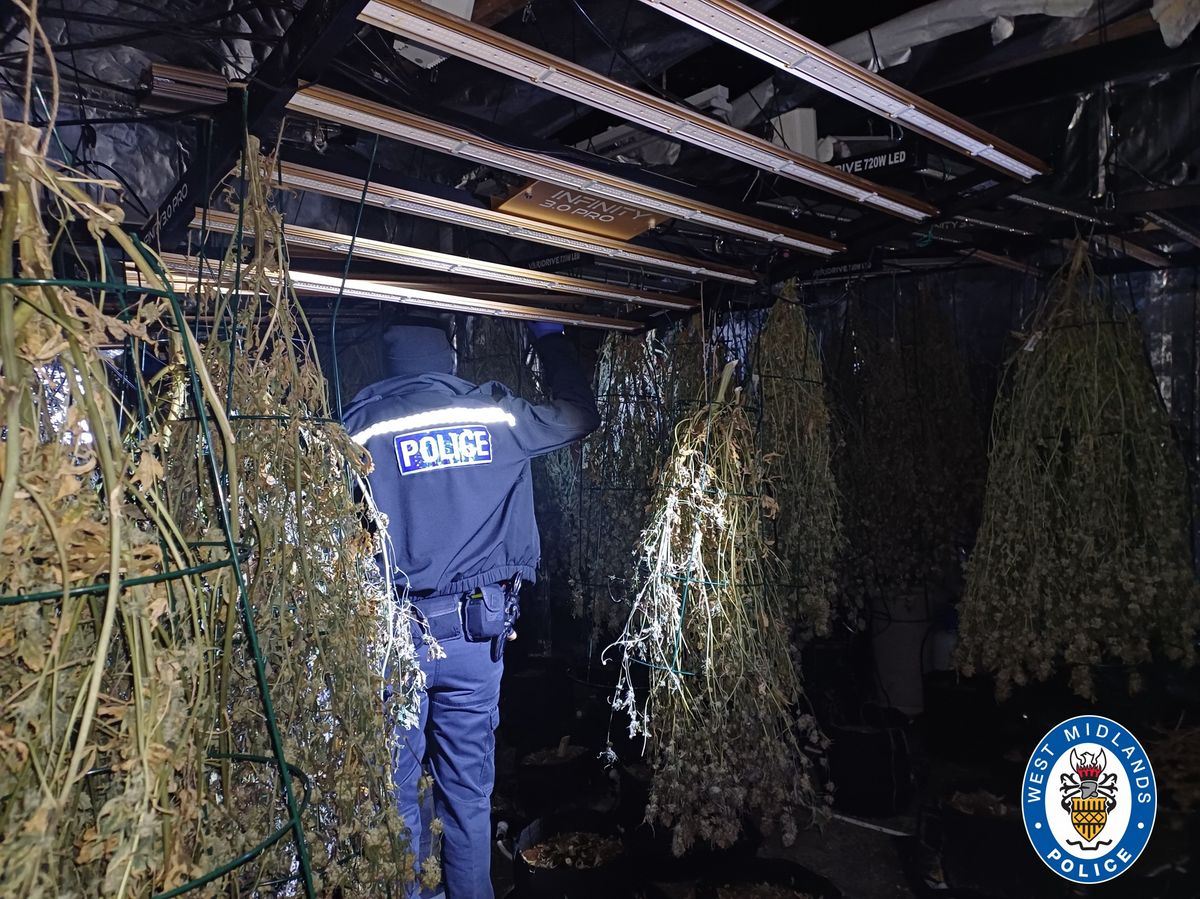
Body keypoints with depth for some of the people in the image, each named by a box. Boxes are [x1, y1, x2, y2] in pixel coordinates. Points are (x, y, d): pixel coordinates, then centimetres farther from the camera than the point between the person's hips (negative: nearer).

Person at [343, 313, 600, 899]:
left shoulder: (363, 424, -3)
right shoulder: (496, 415, 0)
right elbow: (579, 415, 16)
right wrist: (550, 338, 28)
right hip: (478, 631, 1)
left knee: (398, 787, 14)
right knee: (469, 788, 15)